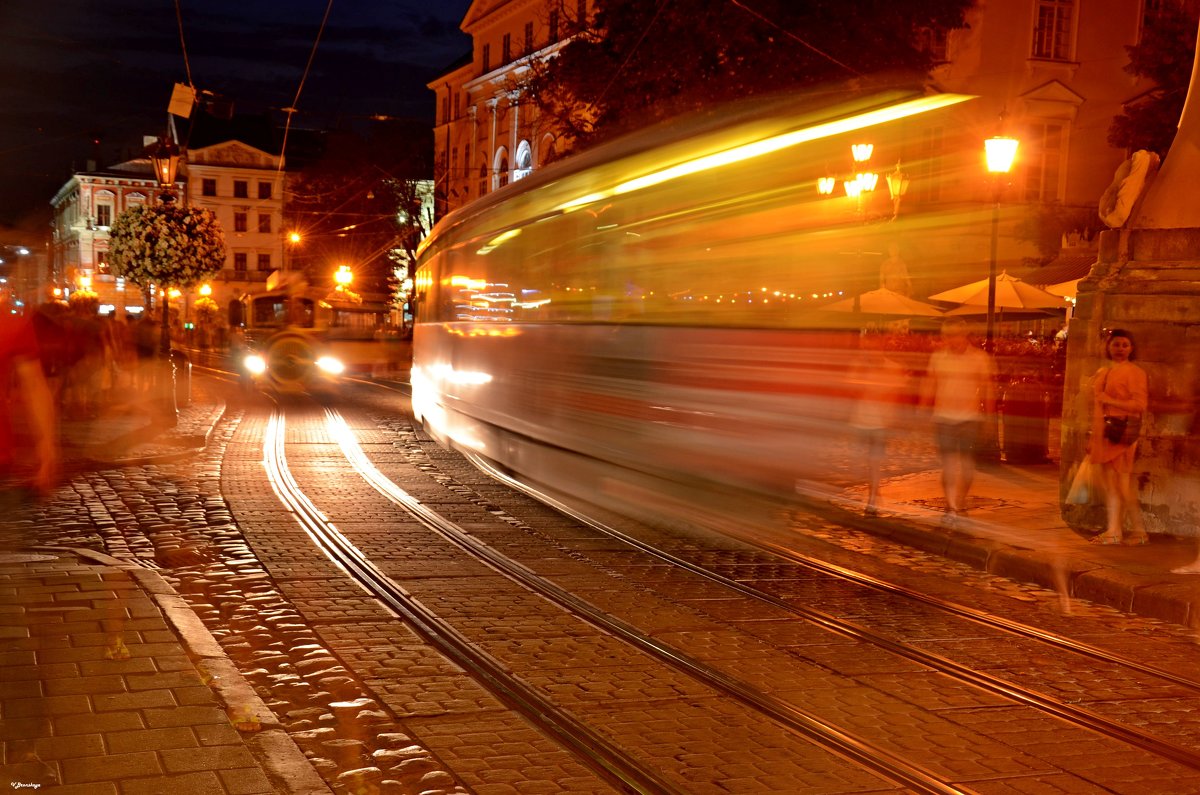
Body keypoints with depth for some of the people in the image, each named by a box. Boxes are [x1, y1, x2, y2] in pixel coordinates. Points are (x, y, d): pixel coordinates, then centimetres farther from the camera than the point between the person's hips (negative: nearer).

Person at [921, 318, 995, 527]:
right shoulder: (938, 357, 5)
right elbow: (929, 387, 12)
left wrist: (989, 416, -3)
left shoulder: (979, 358, -1)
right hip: (943, 417, 1)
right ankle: (951, 508, -6)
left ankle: (960, 503, 25)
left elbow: (988, 389, 1)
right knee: (948, 462, -6)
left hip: (970, 418, -1)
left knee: (966, 462, 6)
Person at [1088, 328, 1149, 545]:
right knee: (1109, 483, 7)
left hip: (1121, 432, -7)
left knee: (1123, 483, -7)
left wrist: (1110, 400, -17)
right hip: (1104, 433, 7)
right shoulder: (1102, 373, 17)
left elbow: (1140, 404, -13)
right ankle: (1113, 531, 10)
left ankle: (1139, 531, 1)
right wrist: (1093, 437, 17)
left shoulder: (1134, 372, -4)